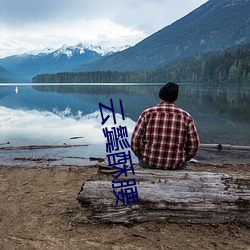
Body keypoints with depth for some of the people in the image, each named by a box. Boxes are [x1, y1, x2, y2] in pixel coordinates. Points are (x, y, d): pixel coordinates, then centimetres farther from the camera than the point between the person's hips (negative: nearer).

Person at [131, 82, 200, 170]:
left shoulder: (147, 114, -7)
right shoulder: (186, 117, -4)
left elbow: (135, 142, -8)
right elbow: (194, 145, -2)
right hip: (176, 166, 1)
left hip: (149, 163, 0)